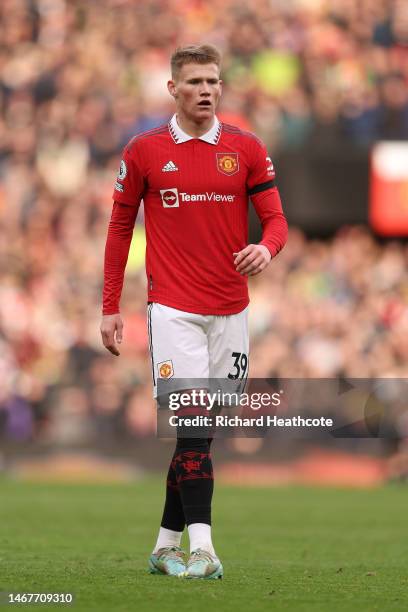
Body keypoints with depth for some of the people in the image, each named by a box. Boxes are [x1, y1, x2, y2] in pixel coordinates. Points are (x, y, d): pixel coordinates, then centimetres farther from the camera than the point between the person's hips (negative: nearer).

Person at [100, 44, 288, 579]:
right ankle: (201, 549, -19)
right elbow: (120, 226, 8)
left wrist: (267, 246, -21)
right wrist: (110, 307, 6)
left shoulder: (246, 149, 4)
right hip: (173, 309, -3)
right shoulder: (144, 151, 1)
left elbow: (276, 218, 4)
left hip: (231, 310, 3)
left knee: (196, 429, 9)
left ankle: (167, 545, 19)